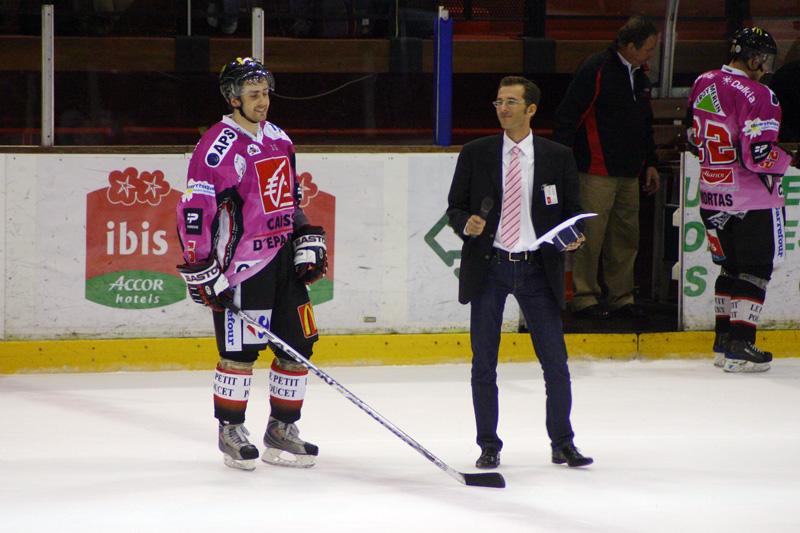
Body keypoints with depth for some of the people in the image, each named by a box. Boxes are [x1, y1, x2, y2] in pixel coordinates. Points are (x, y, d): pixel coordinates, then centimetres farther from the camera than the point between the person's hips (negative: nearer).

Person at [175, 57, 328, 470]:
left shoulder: (278, 139, 12)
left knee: (298, 344, 6)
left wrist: (307, 243, 15)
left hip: (282, 259, 8)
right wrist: (202, 272, -18)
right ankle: (230, 431, 10)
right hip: (241, 266, -8)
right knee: (240, 350, -4)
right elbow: (193, 211, -16)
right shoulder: (218, 148, -14)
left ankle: (282, 430, 16)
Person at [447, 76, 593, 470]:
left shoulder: (557, 158, 5)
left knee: (555, 361, 0)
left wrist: (573, 237, -10)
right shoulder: (475, 155, 5)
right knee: (483, 363, 2)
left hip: (537, 268, 0)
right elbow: (454, 207, 8)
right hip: (488, 266, 0)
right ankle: (489, 447, 12)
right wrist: (466, 223, -14)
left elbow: (572, 211, 11)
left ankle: (563, 445, 12)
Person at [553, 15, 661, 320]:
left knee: (626, 236, 9)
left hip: (629, 173, 8)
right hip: (597, 171, -8)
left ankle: (621, 298, 17)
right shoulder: (595, 70, -12)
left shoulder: (639, 76, 15)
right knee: (591, 235, -6)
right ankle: (585, 298, 0)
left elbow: (645, 122, 27)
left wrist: (650, 163, 26)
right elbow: (568, 115, -13)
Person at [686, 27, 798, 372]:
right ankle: (739, 347, -4)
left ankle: (724, 340, 20)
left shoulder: (703, 84, 4)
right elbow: (759, 155, -24)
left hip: (712, 194, 7)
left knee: (731, 266, 18)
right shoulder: (756, 96, -20)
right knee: (756, 268, 1)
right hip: (752, 199, -7)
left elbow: (692, 135, 15)